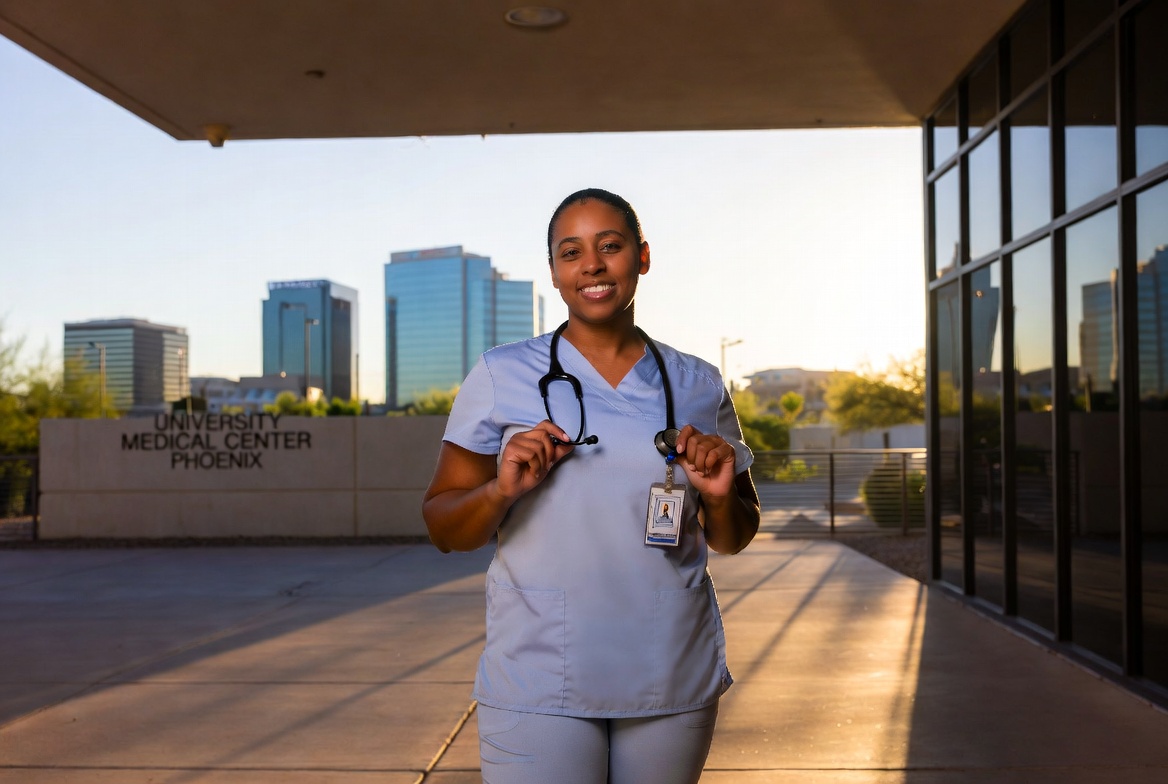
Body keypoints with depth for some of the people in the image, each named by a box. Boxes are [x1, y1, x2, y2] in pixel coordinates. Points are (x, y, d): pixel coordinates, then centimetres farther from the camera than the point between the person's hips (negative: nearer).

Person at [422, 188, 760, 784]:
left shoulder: (699, 385, 5)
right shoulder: (500, 376, -2)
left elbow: (733, 540, 12)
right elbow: (443, 529, 1)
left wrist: (721, 497, -9)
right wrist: (501, 490, -19)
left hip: (675, 683, 3)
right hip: (538, 686, -2)